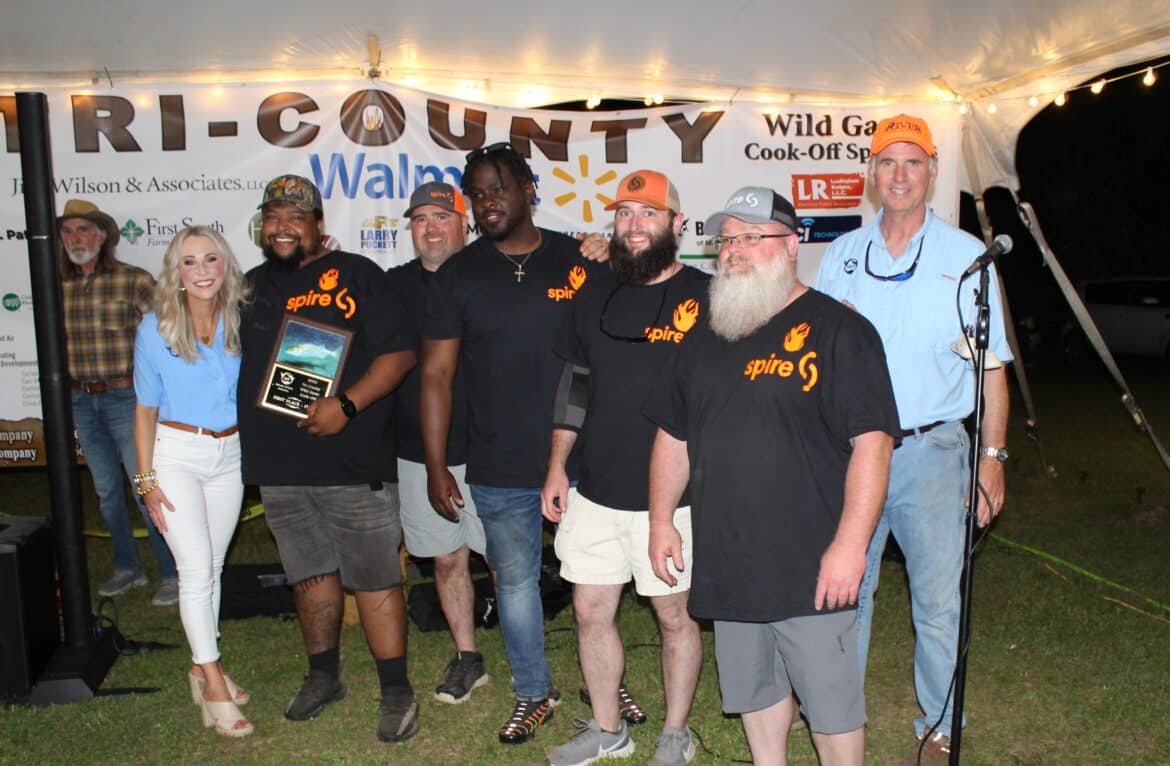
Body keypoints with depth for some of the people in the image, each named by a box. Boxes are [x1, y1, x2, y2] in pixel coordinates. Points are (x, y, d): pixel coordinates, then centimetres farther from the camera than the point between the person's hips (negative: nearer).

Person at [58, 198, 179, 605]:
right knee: (106, 490, 14)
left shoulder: (136, 281, -9)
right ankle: (128, 568, 28)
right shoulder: (60, 288, 6)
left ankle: (174, 574, 7)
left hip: (127, 397, -5)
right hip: (81, 401, 5)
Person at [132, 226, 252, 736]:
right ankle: (213, 683, 2)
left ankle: (202, 666, 27)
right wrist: (147, 479, -5)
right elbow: (146, 409, -2)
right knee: (196, 569, -8)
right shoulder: (156, 328, -6)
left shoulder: (240, 321, -1)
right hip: (177, 454, -3)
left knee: (211, 568, 12)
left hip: (230, 454, 3)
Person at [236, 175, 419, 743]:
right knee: (310, 574, 18)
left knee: (374, 578, -1)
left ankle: (396, 691, 11)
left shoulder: (354, 274, -3)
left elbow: (398, 353, -10)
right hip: (278, 464, 6)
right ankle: (323, 675, 34)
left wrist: (346, 405, -20)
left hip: (353, 461, -5)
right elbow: (231, 362, 24)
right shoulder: (251, 286, 14)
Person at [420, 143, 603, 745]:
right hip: (498, 470, 0)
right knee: (515, 580, 12)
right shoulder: (458, 275, 1)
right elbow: (436, 374, 1)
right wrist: (435, 466, -3)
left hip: (580, 460, 0)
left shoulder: (581, 261, 1)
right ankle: (534, 692, 34)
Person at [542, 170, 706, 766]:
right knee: (591, 611, 12)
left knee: (674, 615, 10)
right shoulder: (596, 296, 8)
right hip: (594, 492, 5)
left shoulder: (705, 298, -7)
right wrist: (556, 467, 11)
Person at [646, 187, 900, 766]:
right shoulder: (704, 338, 12)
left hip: (812, 567, -5)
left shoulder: (838, 331, -8)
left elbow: (872, 441, -14)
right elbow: (673, 437, 16)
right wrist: (661, 522, 11)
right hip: (726, 563, 6)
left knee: (830, 701, 6)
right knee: (752, 689, 19)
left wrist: (850, 544, -19)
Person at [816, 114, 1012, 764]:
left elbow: (991, 367, 3)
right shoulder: (840, 256, 8)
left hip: (931, 450, -2)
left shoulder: (966, 256, 2)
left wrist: (992, 458, -3)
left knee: (938, 601, 3)